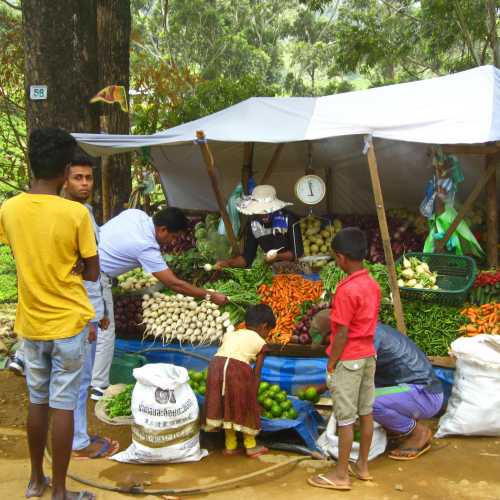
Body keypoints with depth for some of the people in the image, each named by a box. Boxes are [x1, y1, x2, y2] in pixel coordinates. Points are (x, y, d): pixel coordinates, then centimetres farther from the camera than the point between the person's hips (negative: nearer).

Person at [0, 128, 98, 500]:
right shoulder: (76, 213, -16)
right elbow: (92, 273, -8)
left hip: (31, 324, 4)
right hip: (68, 323, -4)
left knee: (37, 401, 18)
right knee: (63, 406, 4)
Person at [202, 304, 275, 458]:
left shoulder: (230, 335, 30)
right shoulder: (261, 342, 19)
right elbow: (257, 373, 17)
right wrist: (254, 393, 27)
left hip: (216, 364, 4)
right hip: (238, 368, -4)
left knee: (226, 406, 18)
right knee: (245, 406, 15)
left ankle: (230, 446, 30)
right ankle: (251, 447, 26)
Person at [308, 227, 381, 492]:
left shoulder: (346, 289, -22)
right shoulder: (373, 285, 4)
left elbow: (342, 334, -20)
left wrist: (331, 365, -10)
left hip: (348, 360, -8)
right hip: (368, 356, 8)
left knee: (345, 418, 0)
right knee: (366, 413, 14)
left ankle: (341, 475, 10)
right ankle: (362, 465, 26)